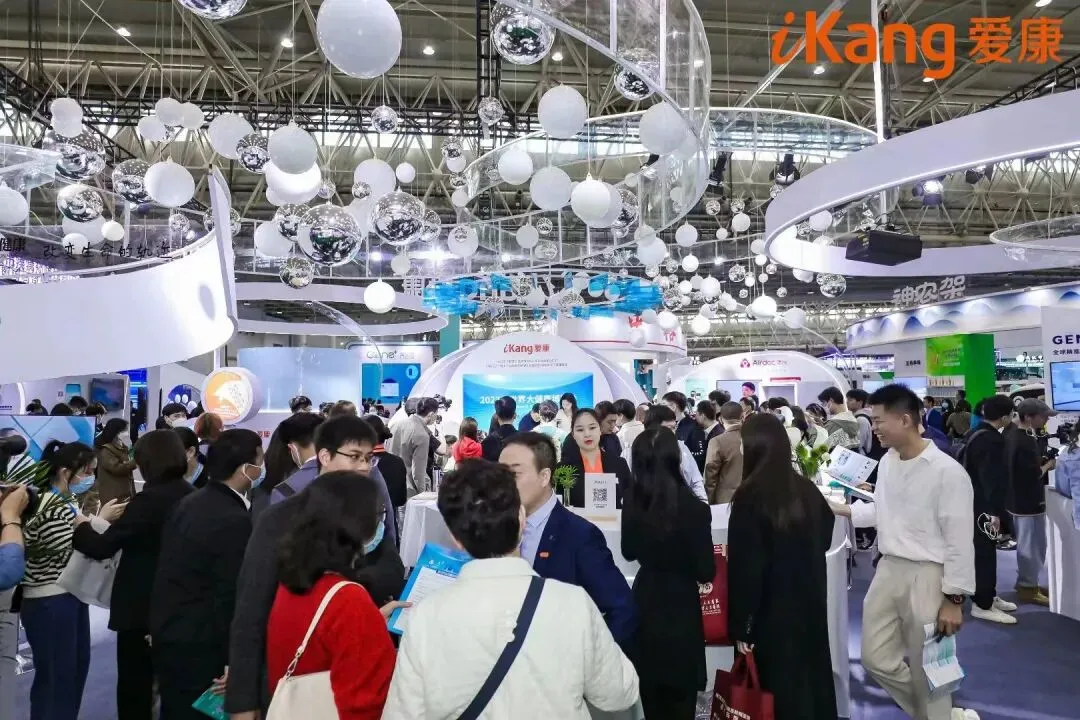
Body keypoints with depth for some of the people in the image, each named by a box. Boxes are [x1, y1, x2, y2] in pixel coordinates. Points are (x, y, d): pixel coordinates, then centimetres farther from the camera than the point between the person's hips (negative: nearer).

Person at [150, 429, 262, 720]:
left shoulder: (189, 503, 4)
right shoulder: (235, 520, -23)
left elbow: (170, 570, 10)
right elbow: (231, 594, -21)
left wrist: (161, 627, 19)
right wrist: (232, 660, -13)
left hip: (168, 633, 8)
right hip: (198, 644, -8)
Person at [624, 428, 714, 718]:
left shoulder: (633, 501, -7)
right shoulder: (693, 508, -21)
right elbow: (706, 572, -13)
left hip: (645, 603, 4)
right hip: (680, 607, -4)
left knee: (652, 696, 20)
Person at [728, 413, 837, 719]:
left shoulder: (750, 496, -18)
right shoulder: (807, 489, -1)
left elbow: (744, 565, -18)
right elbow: (824, 538, 16)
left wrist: (740, 625, -11)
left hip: (771, 611, -6)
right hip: (810, 603, 6)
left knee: (779, 689, 8)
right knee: (813, 676, 20)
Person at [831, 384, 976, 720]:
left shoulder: (947, 471, -18)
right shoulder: (887, 461, 4)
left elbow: (959, 540, -15)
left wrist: (953, 599, -13)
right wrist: (841, 509, 8)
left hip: (926, 576, -7)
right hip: (888, 569, 7)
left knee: (927, 670, 8)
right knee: (876, 658, 14)